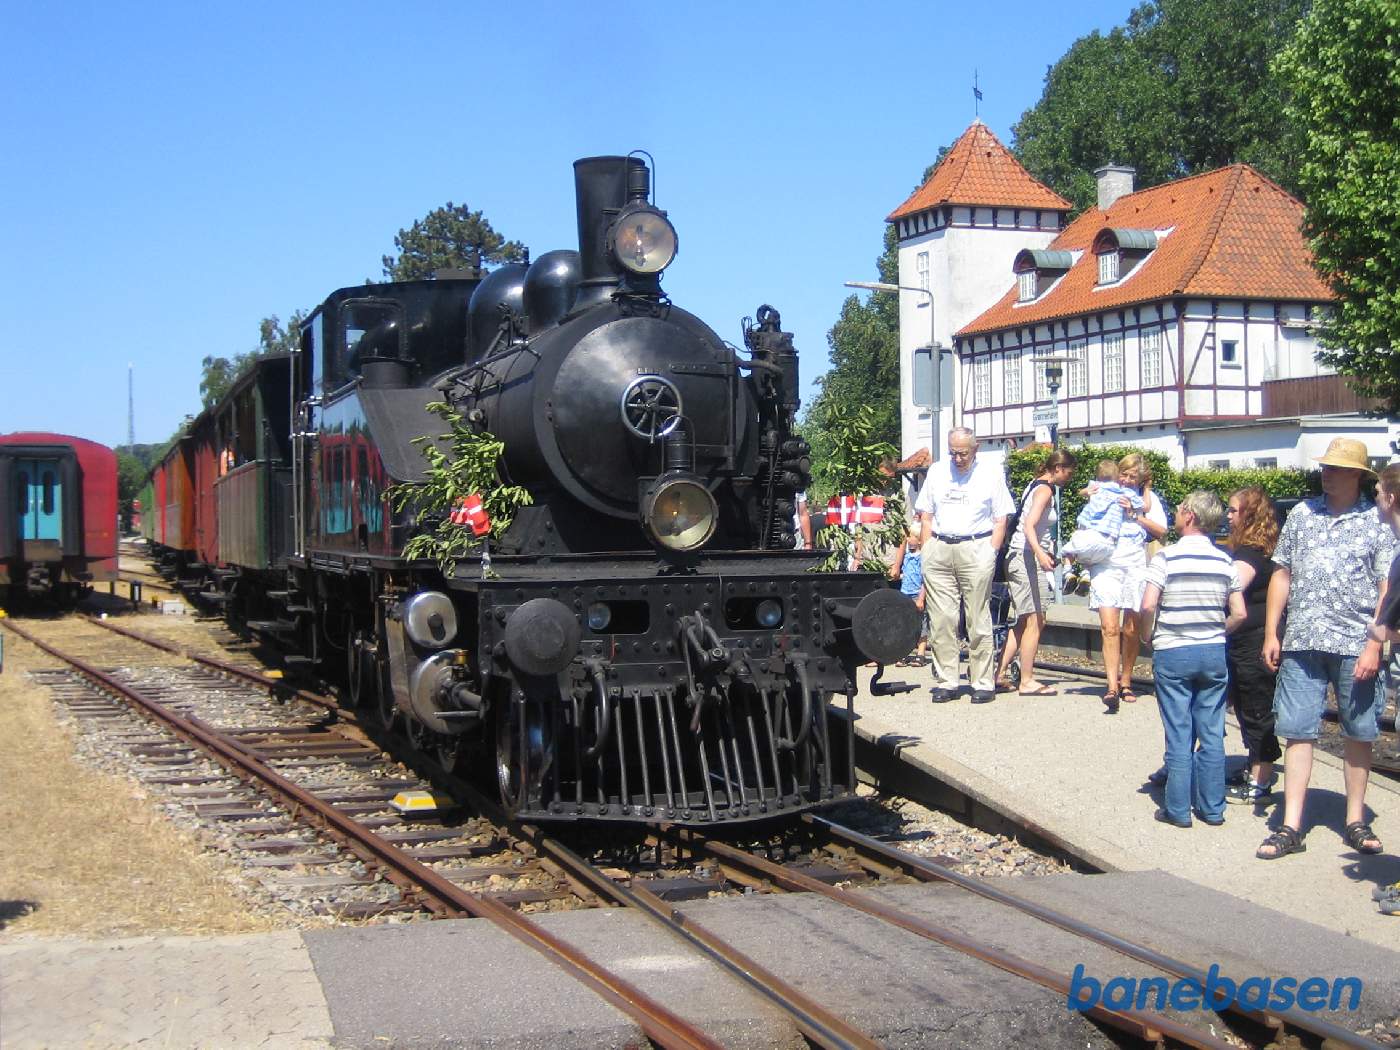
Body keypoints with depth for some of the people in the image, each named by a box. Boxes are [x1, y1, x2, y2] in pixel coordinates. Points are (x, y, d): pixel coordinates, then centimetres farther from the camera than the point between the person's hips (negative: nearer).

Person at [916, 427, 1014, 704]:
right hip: (938, 549, 3)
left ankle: (983, 683, 2)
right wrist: (926, 553, 7)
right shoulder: (937, 472, 15)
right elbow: (926, 516, 16)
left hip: (976, 548, -3)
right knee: (940, 620, 1)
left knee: (978, 620, -3)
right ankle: (945, 682, 6)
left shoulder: (991, 474, 6)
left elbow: (1001, 520, 5)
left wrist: (991, 554, -5)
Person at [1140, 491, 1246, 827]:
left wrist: (1148, 636, 0)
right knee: (1212, 733, 9)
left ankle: (1178, 809, 7)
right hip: (1214, 652, 4)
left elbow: (1148, 606, -18)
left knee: (1179, 735, 2)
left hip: (1173, 653, -3)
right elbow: (1239, 614, 2)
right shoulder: (1224, 560, 2)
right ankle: (1212, 807, 15)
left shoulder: (1167, 556, -10)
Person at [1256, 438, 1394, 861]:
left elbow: (1387, 589, -2)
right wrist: (1271, 633, 8)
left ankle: (1355, 821, 19)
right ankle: (1291, 827, 2)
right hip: (1301, 643, 2)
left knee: (1358, 734, 7)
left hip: (1355, 646, -2)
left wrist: (1374, 645, -11)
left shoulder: (1376, 521, 1)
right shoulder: (1302, 513, 11)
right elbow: (1282, 575, 14)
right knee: (1297, 730, 0)